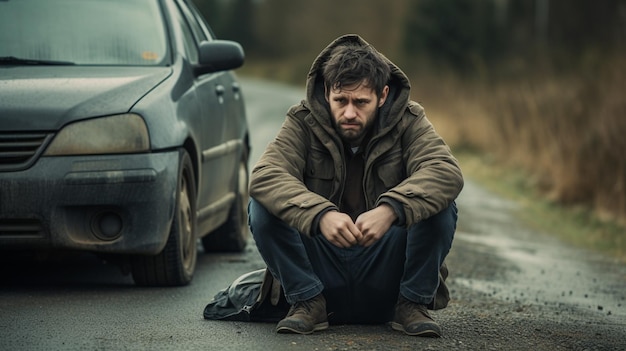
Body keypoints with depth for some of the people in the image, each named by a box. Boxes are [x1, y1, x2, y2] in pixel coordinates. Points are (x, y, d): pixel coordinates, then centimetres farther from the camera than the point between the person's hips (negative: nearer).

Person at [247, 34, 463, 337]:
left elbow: (447, 172, -24)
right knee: (262, 207, -21)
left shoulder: (407, 121, -6)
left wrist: (390, 209, -42)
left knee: (440, 207, -24)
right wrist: (321, 214, -42)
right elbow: (264, 175, -24)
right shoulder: (303, 122, -6)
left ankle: (413, 304, -5)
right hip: (322, 273, 0)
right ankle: (308, 303, -6)